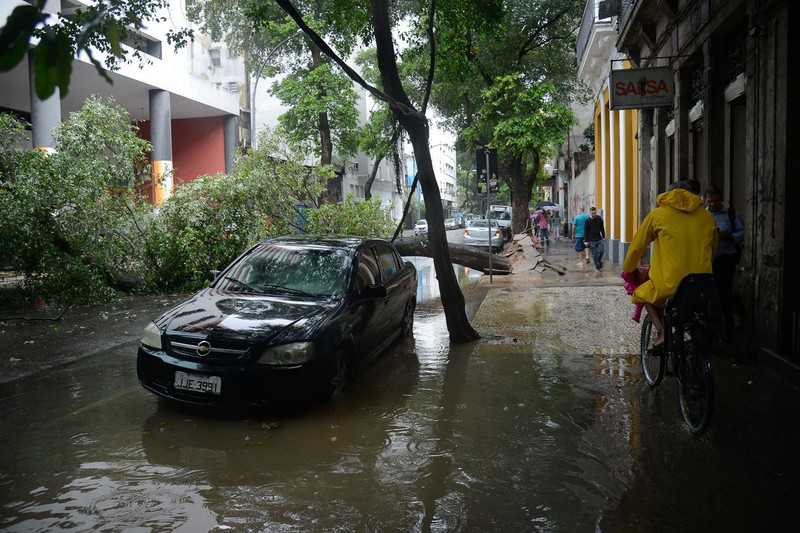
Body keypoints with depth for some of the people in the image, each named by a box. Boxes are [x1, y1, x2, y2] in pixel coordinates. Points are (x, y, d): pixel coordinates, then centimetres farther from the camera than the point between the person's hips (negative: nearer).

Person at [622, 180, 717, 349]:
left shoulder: (657, 214, 3)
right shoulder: (707, 217, 11)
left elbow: (637, 247, 10)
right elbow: (712, 250, 23)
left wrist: (627, 270, 26)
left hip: (668, 286, -3)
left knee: (642, 294, 25)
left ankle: (661, 330, 3)